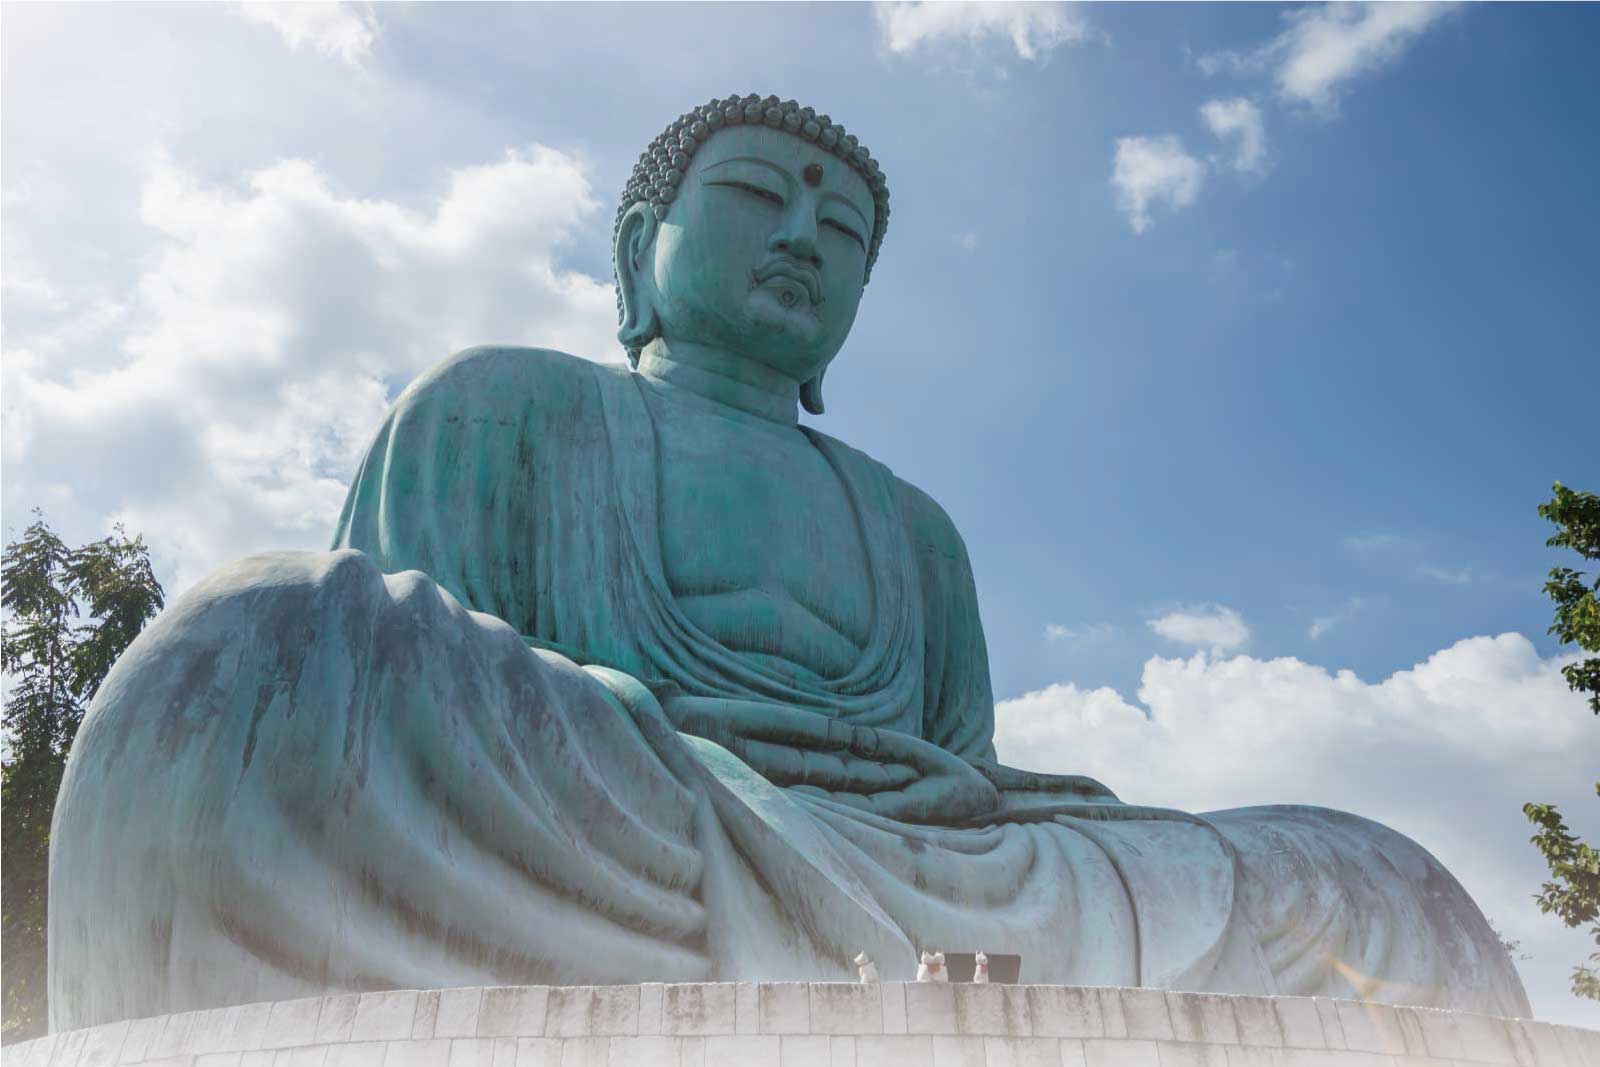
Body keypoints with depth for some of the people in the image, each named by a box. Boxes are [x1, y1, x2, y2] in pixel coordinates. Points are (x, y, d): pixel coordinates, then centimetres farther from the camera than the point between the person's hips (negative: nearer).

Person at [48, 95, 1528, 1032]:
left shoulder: (914, 527, 30)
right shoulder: (507, 403, 18)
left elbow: (962, 777, 21)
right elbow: (400, 689, 3)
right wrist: (668, 728, -15)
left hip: (906, 902, 5)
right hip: (568, 878, -4)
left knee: (1374, 899, -4)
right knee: (267, 662, -32)